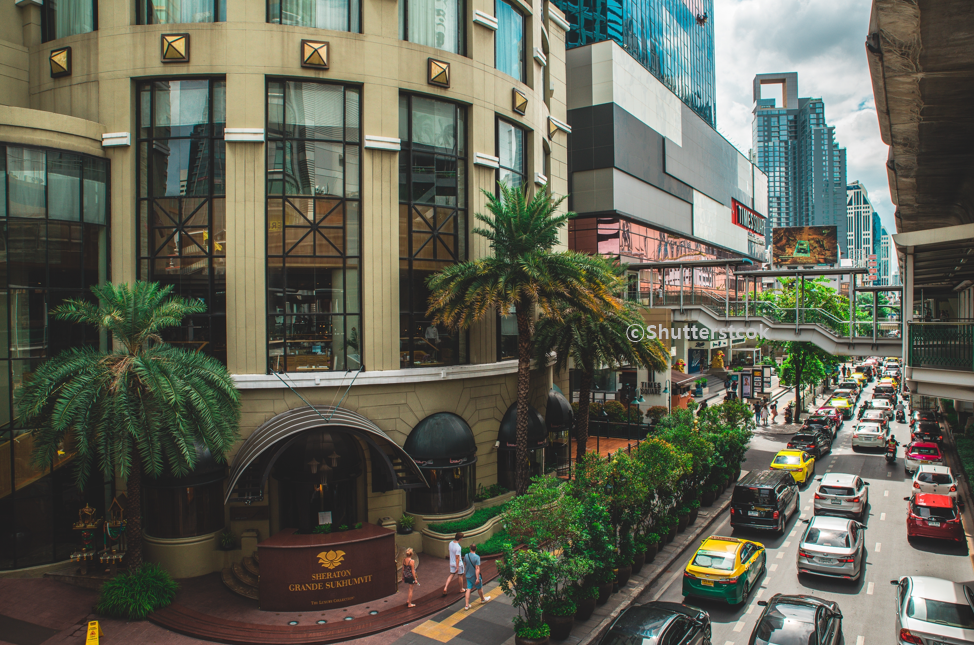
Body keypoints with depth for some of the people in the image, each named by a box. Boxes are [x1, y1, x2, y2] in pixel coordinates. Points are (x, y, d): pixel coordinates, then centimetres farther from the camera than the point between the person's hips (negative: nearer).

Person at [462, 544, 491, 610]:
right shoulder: (477, 557, -23)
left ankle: (466, 605, 7)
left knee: (468, 589, 9)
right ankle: (482, 599, 39)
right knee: (479, 588, 18)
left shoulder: (466, 556, -5)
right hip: (475, 576, -5)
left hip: (468, 575, 5)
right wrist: (477, 578, -21)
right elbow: (477, 568, -24)